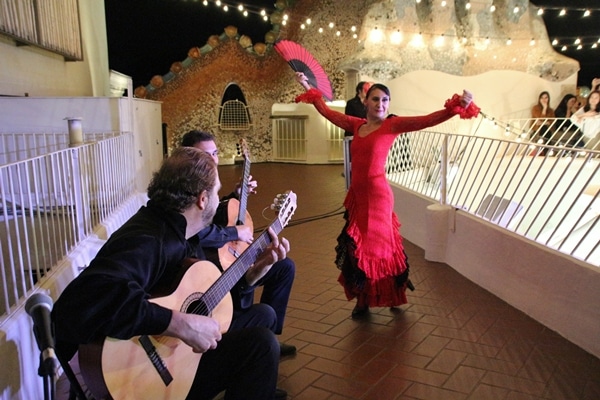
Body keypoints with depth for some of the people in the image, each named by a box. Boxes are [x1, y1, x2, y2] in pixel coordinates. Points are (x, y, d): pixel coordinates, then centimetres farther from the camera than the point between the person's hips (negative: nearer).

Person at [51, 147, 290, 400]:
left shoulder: (178, 234, 3)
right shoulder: (147, 241, -28)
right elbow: (82, 304, -44)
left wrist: (259, 266, 6)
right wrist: (181, 324, -40)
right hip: (137, 378, -9)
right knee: (261, 344, -13)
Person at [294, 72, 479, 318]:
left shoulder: (392, 125, -5)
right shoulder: (357, 125, 9)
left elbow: (427, 120, -17)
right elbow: (327, 112, 20)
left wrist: (457, 107, -30)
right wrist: (308, 89, 26)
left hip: (376, 195, -6)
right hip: (357, 194, 6)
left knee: (373, 246, 5)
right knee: (356, 247, 11)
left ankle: (365, 301, 22)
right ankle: (363, 299, 27)